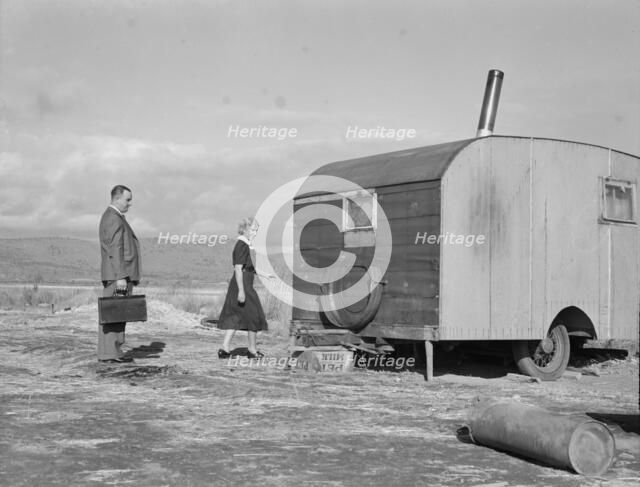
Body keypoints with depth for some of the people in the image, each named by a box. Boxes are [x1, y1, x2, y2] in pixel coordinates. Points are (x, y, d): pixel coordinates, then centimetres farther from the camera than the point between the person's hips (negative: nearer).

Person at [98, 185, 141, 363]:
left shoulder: (114, 217, 21)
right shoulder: (114, 219, -12)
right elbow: (115, 251, -19)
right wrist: (121, 277, -22)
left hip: (118, 276, 10)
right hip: (116, 275, -10)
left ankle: (113, 351, 13)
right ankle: (109, 353, -9)